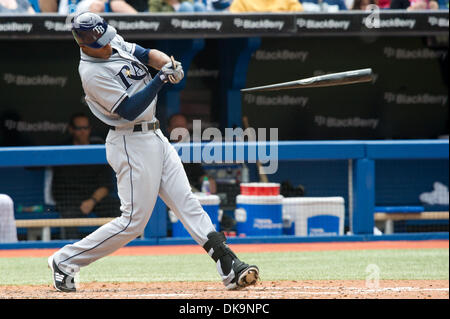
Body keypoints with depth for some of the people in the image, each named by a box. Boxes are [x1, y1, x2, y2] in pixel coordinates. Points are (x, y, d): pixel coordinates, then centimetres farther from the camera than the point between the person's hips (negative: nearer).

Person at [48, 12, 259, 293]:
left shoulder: (114, 44, 6)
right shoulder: (92, 74, -20)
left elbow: (147, 54, 7)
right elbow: (129, 110, -23)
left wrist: (168, 63, -15)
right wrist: (161, 80, -27)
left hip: (154, 137, 9)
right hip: (131, 142, -9)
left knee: (187, 203, 2)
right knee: (134, 220, -7)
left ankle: (230, 267, -4)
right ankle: (65, 261, 3)